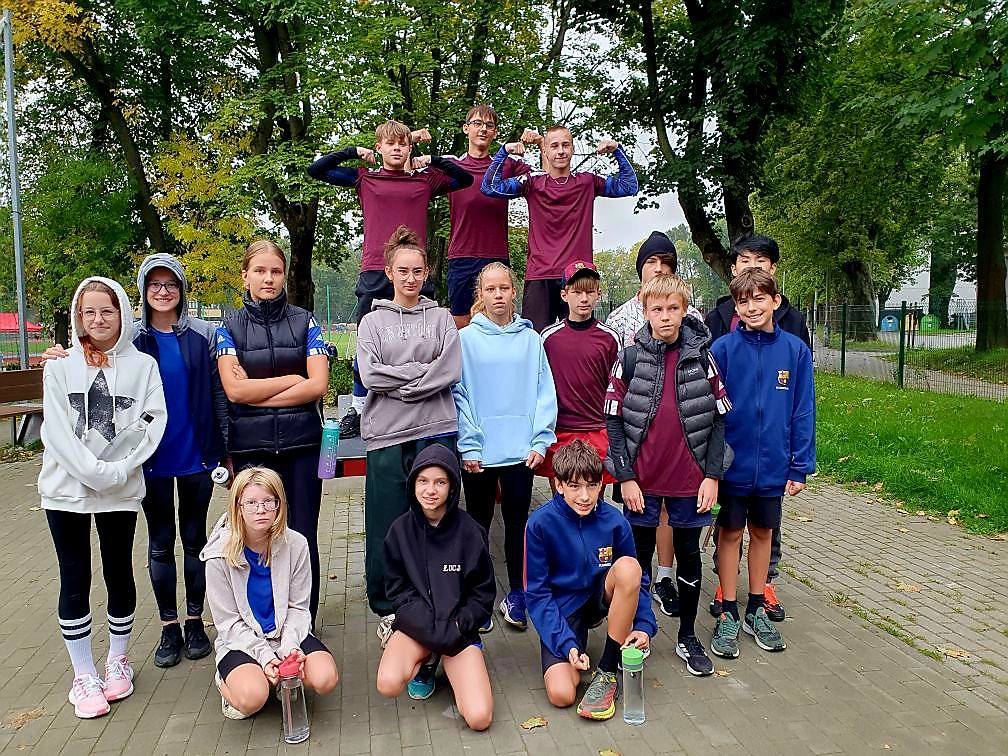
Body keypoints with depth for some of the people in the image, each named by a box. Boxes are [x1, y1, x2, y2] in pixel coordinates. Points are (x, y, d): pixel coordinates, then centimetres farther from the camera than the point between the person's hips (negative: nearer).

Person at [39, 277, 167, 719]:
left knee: (119, 575, 10)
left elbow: (154, 422, -4)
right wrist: (95, 472, -17)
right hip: (66, 488, 0)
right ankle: (83, 675, 19)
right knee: (75, 582, 5)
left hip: (122, 490, 0)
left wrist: (120, 469, -15)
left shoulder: (142, 365, 2)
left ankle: (118, 660, 30)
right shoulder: (60, 366, 2)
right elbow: (56, 430, -6)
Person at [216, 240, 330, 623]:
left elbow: (318, 385, -6)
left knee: (302, 535, 5)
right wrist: (292, 379, -6)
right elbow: (234, 390, -7)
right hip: (250, 447, 0)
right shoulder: (230, 327, 6)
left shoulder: (305, 322, 5)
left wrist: (257, 393, -7)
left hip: (302, 444, 0)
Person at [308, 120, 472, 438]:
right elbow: (315, 170, 11)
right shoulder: (364, 179, 11)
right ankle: (357, 410, 13)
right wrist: (353, 152, 6)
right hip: (374, 272, -1)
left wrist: (432, 160, 6)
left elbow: (466, 178, 15)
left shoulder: (424, 180, 13)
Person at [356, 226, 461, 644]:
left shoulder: (441, 318, 11)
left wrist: (398, 383, -8)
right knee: (386, 529, 3)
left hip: (436, 432, 0)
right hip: (386, 436, 0)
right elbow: (371, 375, -4)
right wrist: (422, 370, -7)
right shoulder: (372, 321, 10)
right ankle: (388, 610, 19)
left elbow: (451, 370, -4)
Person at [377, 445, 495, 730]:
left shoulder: (468, 531, -9)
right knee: (388, 684, -29)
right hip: (415, 624, 1)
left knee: (479, 718, -17)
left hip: (459, 627, -1)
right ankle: (425, 661, 6)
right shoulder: (401, 530, -4)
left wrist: (455, 627, -16)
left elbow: (482, 594, -2)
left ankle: (448, 663, 13)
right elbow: (397, 589, -2)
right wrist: (429, 629, -17)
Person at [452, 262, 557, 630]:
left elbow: (545, 393, 3)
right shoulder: (466, 339, 0)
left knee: (518, 523, 11)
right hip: (479, 453, -1)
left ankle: (516, 595, 26)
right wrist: (469, 445, -10)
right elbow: (459, 395, -4)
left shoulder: (530, 339, 5)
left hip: (521, 451, 1)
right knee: (478, 524, 10)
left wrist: (541, 441, -5)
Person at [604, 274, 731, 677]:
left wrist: (712, 475, -5)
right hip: (642, 481, -1)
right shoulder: (631, 357, -5)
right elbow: (614, 419, -4)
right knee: (640, 556, 12)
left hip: (689, 480, 1)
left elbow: (719, 418, 1)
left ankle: (688, 636, 29)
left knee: (688, 555, 13)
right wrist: (625, 476, -8)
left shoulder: (701, 357, -2)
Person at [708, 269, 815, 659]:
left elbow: (803, 411, 0)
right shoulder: (723, 348, -9)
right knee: (731, 533, 10)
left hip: (773, 465, 2)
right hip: (732, 463, -2)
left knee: (762, 532, 16)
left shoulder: (795, 350, -4)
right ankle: (728, 614, 24)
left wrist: (801, 466, -1)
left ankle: (756, 609, 33)